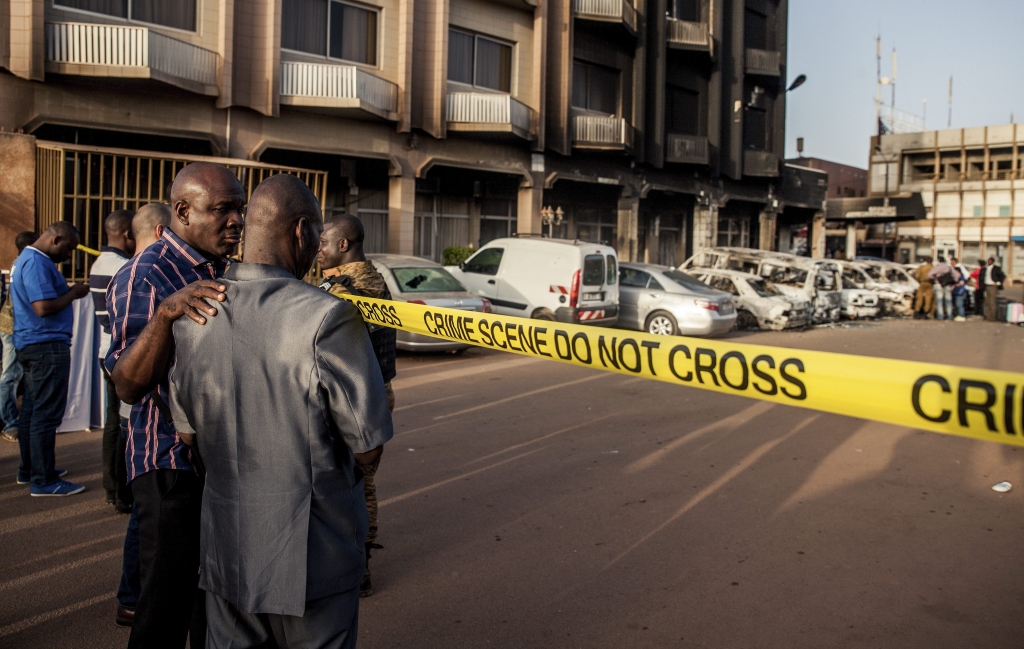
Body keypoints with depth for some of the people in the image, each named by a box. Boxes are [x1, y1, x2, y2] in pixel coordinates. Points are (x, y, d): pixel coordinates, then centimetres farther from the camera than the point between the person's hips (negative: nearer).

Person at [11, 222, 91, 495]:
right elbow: (44, 307, -24)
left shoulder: (27, 258, 17)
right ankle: (43, 480, -3)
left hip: (32, 344, 11)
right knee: (47, 414, -7)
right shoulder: (37, 263, -17)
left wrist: (69, 291, 7)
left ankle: (29, 469, 25)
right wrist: (74, 293, -12)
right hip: (47, 345, -11)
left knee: (32, 410, 16)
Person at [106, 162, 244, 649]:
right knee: (168, 601, 1)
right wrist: (165, 314, -38)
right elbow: (128, 387, -25)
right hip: (173, 463, -8)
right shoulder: (144, 275, -15)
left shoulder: (224, 272, 10)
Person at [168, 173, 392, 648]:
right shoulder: (328, 318, -22)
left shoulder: (190, 315, -4)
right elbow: (368, 449, -16)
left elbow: (185, 431, 8)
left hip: (225, 549, 5)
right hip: (312, 554, -5)